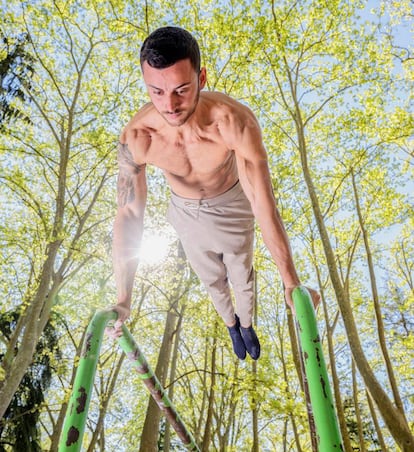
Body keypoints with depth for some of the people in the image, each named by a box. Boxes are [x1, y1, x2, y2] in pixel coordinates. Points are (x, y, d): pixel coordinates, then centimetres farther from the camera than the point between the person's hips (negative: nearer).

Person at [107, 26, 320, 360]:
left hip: (232, 209, -1)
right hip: (186, 214, 2)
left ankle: (247, 324, 56)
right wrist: (123, 300, -28)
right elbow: (129, 216, -27)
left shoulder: (234, 121, -38)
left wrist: (291, 283, -36)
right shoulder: (137, 138, -33)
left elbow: (264, 205, -38)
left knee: (242, 279, 22)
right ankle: (231, 323, 59)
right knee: (212, 281, 25)